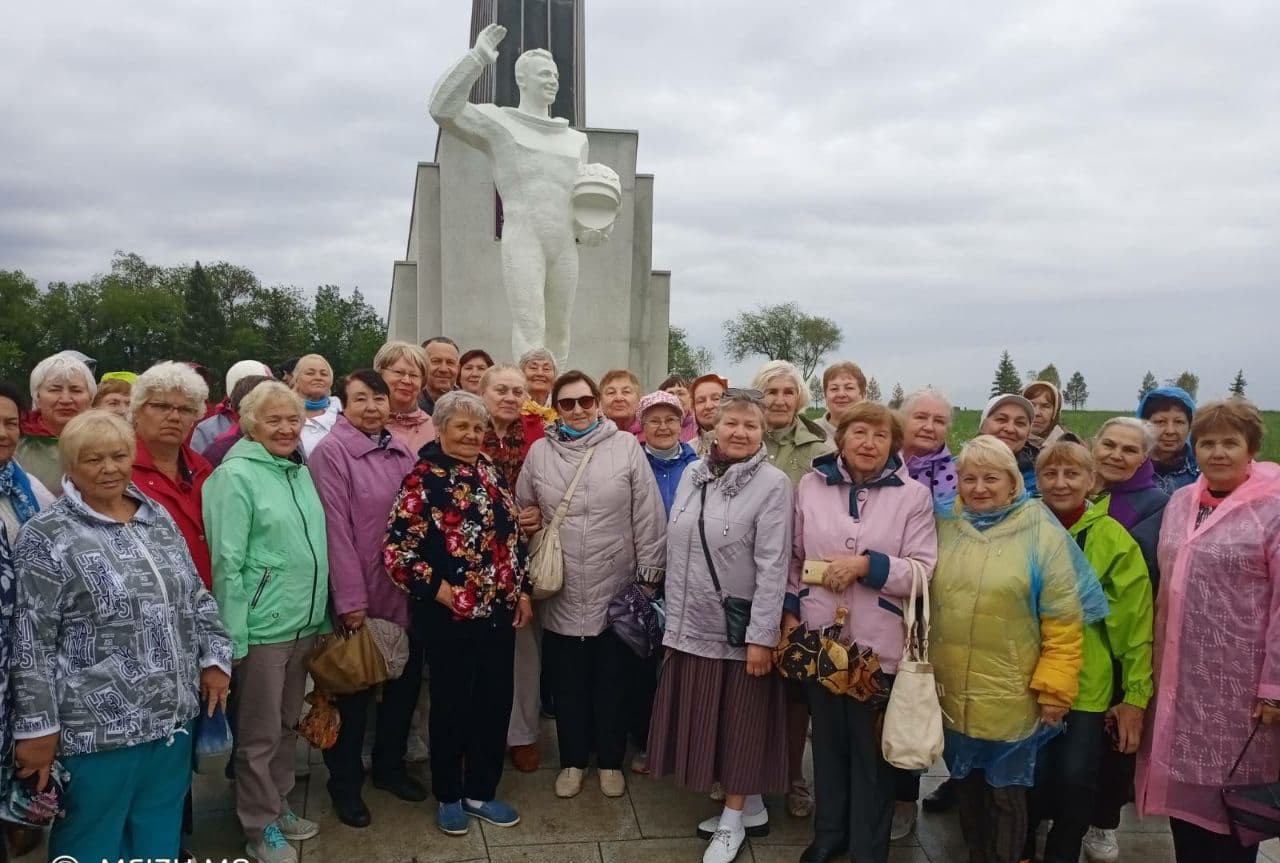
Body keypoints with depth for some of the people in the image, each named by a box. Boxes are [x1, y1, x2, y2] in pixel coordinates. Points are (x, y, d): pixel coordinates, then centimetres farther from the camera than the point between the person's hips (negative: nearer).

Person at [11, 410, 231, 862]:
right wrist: (37, 727, -12)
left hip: (173, 715, 5)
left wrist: (215, 659, 6)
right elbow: (30, 644, -11)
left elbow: (196, 597, 15)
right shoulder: (46, 536, -9)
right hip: (95, 727, -5)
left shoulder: (158, 518, 8)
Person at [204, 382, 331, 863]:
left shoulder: (301, 472, 9)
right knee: (260, 733, 7)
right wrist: (233, 637, -17)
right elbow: (227, 562, -16)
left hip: (305, 623, 7)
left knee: (287, 724, 19)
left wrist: (321, 615, 15)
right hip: (262, 627, -7)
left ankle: (279, 806, 35)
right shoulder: (235, 476, -13)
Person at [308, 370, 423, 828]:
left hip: (407, 593, 6)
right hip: (360, 597, -6)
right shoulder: (331, 452, -13)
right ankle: (345, 781, 30)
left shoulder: (402, 451, 7)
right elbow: (336, 529, -17)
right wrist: (350, 599, -18)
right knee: (354, 691, 11)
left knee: (405, 682, 18)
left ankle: (389, 765, 39)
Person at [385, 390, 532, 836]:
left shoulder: (492, 474, 8)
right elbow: (396, 549, -15)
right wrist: (439, 591, -15)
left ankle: (481, 791, 29)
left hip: (499, 612, 6)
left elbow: (514, 537, 14)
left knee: (495, 703, 13)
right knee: (451, 706, 9)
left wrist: (522, 592, 9)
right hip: (450, 617, -5)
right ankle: (448, 796, 27)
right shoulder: (424, 478, -11)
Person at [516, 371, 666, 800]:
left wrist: (649, 573, -5)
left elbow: (647, 516, -4)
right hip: (561, 594, 2)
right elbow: (522, 510, 11)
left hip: (615, 591, -1)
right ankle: (572, 761, 32)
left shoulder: (626, 447, -5)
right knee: (567, 683, 14)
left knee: (611, 682, 13)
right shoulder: (540, 452, 2)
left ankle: (610, 760, 31)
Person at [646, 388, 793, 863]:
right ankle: (748, 806, 31)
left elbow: (773, 566, -15)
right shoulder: (693, 473, 4)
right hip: (691, 624, 6)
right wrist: (673, 612, 11)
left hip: (740, 629, -5)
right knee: (700, 717, 13)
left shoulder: (773, 483, -12)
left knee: (739, 719, 8)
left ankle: (735, 817, 25)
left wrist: (761, 636, -17)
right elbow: (675, 549, 10)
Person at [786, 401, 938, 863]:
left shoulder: (913, 495, -6)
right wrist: (790, 611, 3)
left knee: (872, 750, 13)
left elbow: (924, 572, -9)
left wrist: (867, 564, -20)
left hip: (879, 646, -2)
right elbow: (795, 557, 9)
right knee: (827, 741, 19)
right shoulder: (811, 484, 2)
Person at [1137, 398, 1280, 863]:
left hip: (1240, 676, -5)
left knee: (1233, 785, 7)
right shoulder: (1180, 502, 7)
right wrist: (1157, 660, 11)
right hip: (1181, 671, 5)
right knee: (1184, 778, 13)